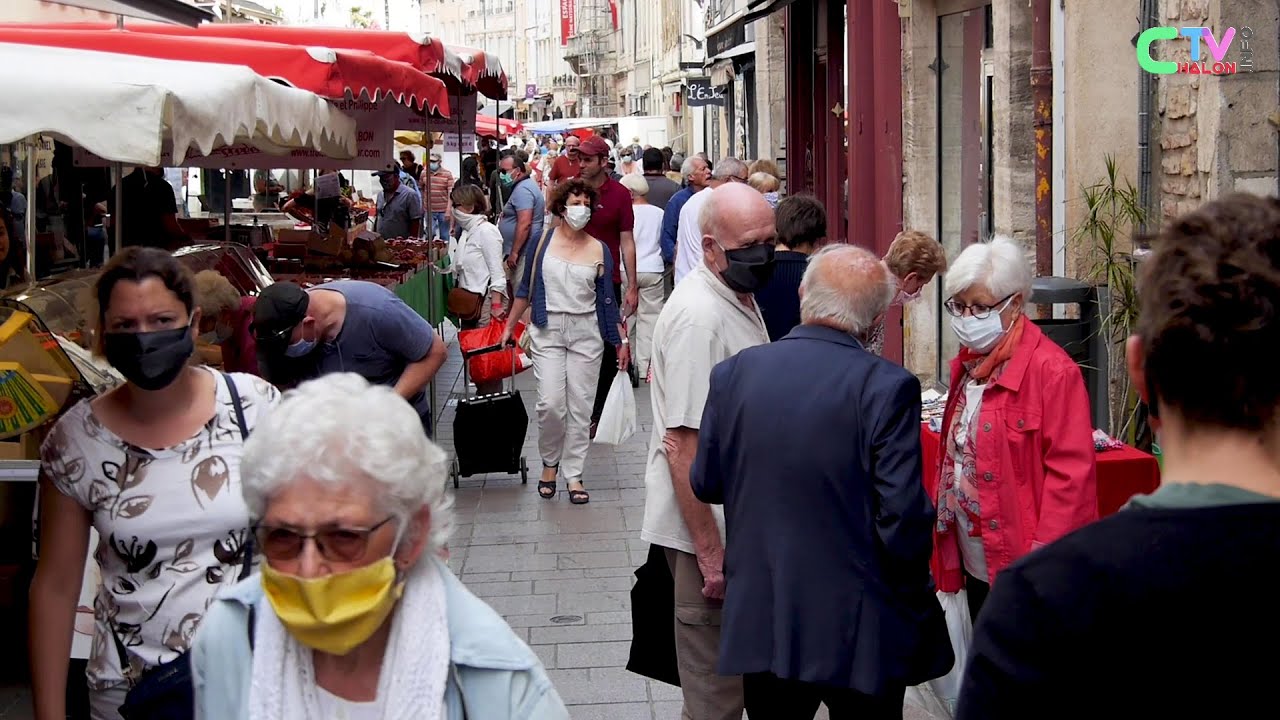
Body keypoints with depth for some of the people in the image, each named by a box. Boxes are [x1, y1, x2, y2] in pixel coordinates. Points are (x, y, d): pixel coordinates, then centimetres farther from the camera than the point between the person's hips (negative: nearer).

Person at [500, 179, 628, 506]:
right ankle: (550, 462, 15)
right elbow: (526, 288, 8)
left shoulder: (599, 250, 3)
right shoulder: (544, 241, 1)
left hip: (586, 332, 1)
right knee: (551, 402, -10)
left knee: (580, 405, 2)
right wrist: (508, 327, 9)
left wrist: (620, 341, 6)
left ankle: (573, 475, 12)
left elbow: (606, 299, 7)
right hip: (548, 330, -1)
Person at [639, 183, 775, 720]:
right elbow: (683, 445, -25)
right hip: (707, 531, -10)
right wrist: (710, 553, -25)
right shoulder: (698, 317, -22)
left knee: (738, 673, 19)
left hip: (737, 523, 10)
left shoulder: (741, 300, 10)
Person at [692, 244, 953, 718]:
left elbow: (705, 484, 5)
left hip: (760, 623, 3)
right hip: (857, 629, -3)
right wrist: (915, 603, -1)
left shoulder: (733, 373, -6)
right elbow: (904, 517, -18)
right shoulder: (887, 388, -17)